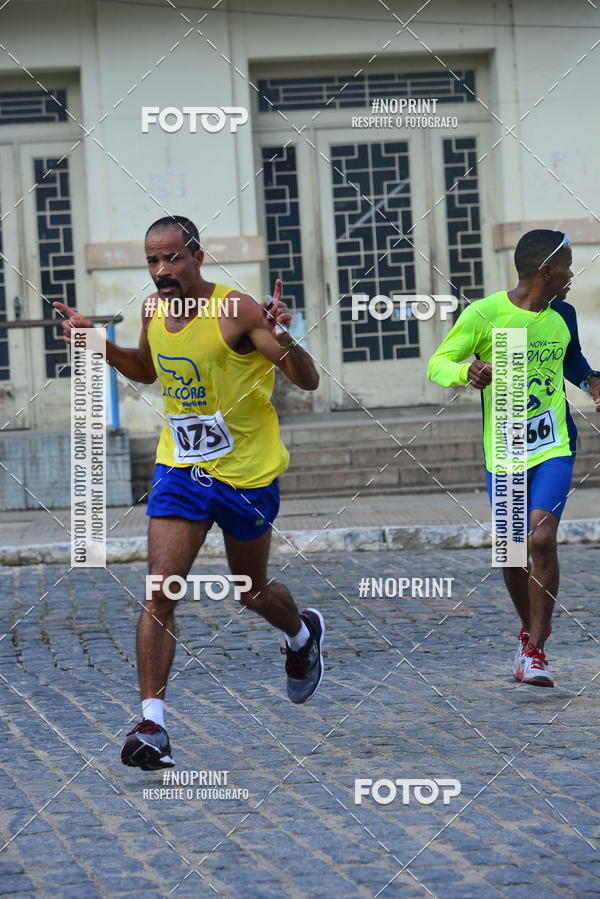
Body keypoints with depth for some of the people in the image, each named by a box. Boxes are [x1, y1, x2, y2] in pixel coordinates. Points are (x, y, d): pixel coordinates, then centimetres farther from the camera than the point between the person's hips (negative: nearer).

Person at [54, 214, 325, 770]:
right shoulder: (153, 309, 0)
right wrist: (101, 347, 6)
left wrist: (282, 339, -37)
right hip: (180, 468, 4)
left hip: (247, 473, -3)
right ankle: (152, 724, -13)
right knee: (160, 593, -12)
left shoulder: (237, 312, -18)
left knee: (251, 591, 16)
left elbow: (308, 382, -18)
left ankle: (303, 635, 51)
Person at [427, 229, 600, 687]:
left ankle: (534, 651, -9)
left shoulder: (563, 315, 4)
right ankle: (531, 629, 35)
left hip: (554, 447, 1)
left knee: (542, 539, -17)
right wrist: (467, 371, -28)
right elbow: (437, 364, -7)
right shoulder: (484, 314, -9)